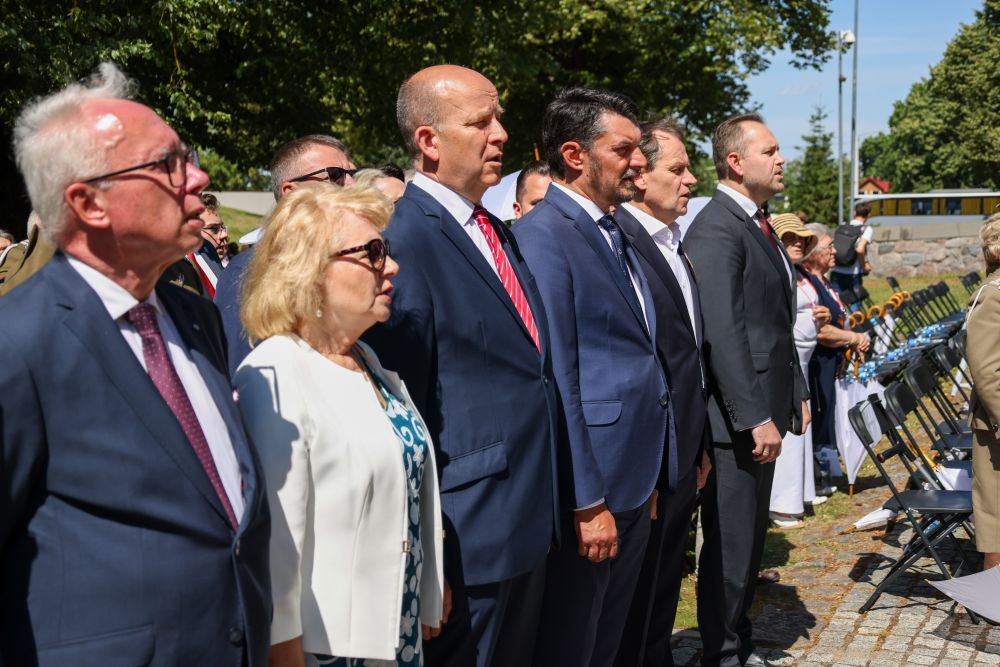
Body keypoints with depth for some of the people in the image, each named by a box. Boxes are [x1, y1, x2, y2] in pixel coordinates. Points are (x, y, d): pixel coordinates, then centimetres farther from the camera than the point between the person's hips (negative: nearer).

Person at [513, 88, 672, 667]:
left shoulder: (616, 235, 13)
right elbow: (556, 381, -19)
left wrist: (651, 478, 15)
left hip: (638, 483, 8)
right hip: (589, 489, -8)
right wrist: (587, 502, -19)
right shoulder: (542, 236, -15)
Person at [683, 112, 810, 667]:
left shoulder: (759, 225, 15)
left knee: (750, 539, 19)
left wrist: (796, 393, 15)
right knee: (731, 545, 2)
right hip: (737, 418, -10)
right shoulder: (715, 229, -16)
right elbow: (722, 332, -23)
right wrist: (755, 418, -23)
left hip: (764, 412, 10)